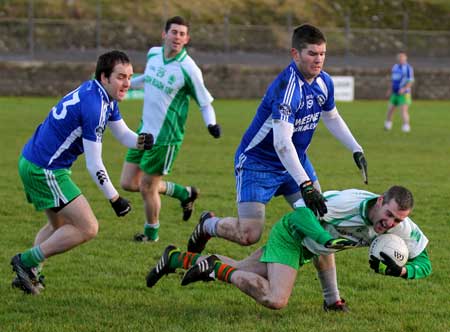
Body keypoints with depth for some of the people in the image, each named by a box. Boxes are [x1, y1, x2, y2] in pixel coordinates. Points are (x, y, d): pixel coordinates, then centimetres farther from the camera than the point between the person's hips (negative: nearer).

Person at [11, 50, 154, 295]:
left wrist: (141, 141, -9)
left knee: (59, 226, 26)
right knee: (87, 228, -8)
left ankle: (29, 274, 22)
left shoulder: (107, 99, 7)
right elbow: (93, 165, -21)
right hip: (46, 171, -11)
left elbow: (123, 134, 15)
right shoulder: (93, 105, -23)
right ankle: (26, 262, -3)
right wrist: (115, 199, -13)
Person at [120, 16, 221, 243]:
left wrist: (211, 124, -25)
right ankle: (184, 193, 27)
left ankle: (151, 233, 28)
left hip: (165, 137, -7)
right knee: (128, 183, 8)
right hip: (145, 130, 7)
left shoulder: (188, 69, -17)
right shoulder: (153, 54, 2)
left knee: (147, 187, 0)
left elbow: (204, 102, -8)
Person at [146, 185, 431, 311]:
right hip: (292, 235, -7)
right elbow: (301, 212, -30)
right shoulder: (350, 201, -36)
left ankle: (176, 258, 29)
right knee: (276, 300, -27)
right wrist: (326, 239, -43)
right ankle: (217, 268, -8)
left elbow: (424, 263, -9)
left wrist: (401, 270, -30)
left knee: (238, 272, 15)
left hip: (308, 250, 7)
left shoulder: (402, 228, -19)